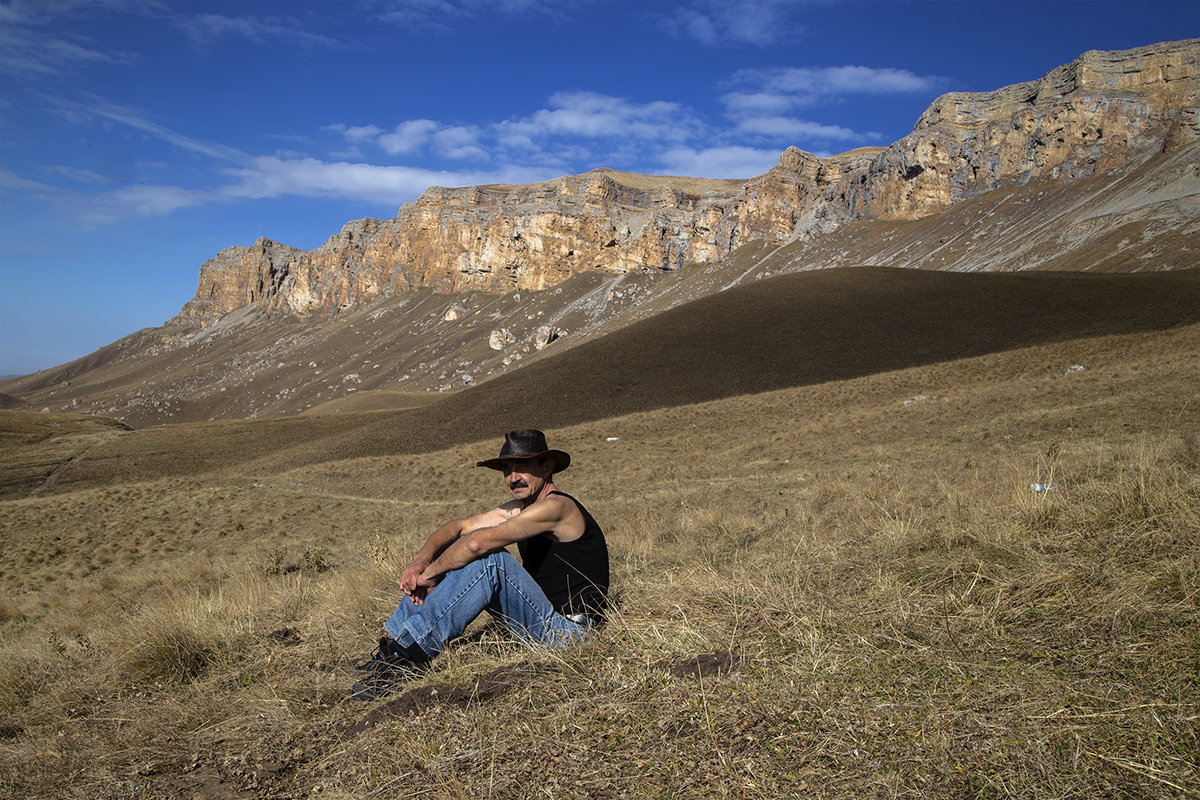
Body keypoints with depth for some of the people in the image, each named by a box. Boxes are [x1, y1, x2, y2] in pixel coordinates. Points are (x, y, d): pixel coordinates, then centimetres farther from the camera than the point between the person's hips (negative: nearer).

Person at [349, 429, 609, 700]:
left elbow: (478, 542, -28)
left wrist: (430, 574, -16)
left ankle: (408, 654, -24)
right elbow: (459, 527, 7)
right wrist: (422, 560, -11)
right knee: (455, 552, 4)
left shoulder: (556, 506, -19)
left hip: (567, 630, -9)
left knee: (489, 558, -29)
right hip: (541, 621, 10)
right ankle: (393, 645, 3)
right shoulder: (519, 508, 10)